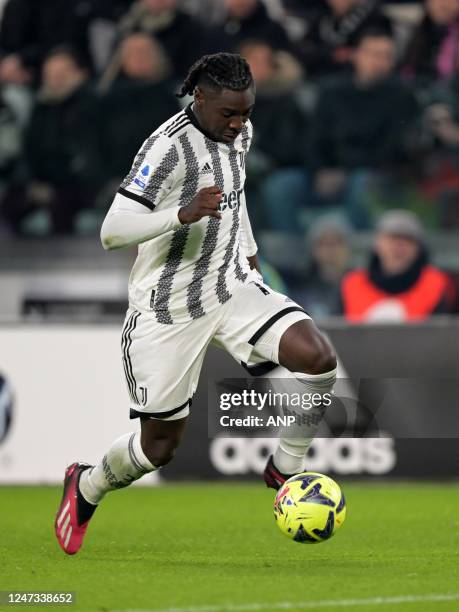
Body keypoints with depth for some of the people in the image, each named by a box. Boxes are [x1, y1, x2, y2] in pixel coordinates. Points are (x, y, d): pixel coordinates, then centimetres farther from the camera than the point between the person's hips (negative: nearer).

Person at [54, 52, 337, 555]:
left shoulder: (239, 133, 4)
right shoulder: (168, 146, -21)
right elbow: (112, 232, -26)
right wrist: (183, 214, -38)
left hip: (233, 288, 6)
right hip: (168, 308, -6)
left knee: (317, 357, -19)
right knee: (159, 446, 3)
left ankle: (284, 469, 1)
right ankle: (86, 487, 35)